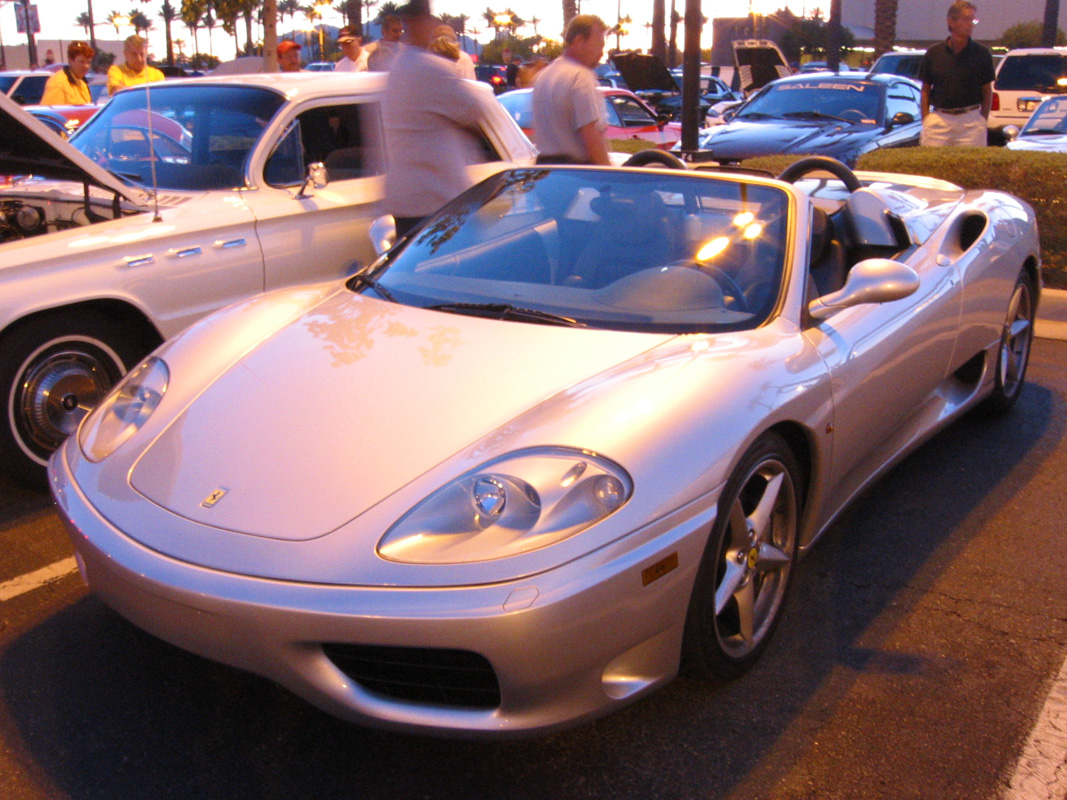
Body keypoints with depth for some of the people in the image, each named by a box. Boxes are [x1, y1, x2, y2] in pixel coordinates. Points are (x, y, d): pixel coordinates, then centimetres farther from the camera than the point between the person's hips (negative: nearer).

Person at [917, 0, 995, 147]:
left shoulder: (982, 53, 5)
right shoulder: (933, 53, 5)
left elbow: (987, 91, 9)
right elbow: (925, 91, 9)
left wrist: (983, 121, 2)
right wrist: (925, 121, 2)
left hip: (971, 120, 0)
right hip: (938, 120, 0)